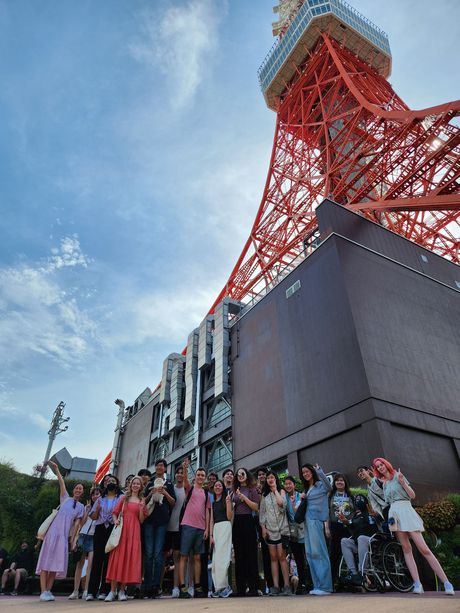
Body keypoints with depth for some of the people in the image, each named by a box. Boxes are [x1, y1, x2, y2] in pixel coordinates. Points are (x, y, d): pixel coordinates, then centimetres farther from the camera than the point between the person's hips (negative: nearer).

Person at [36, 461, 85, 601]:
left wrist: (73, 539, -3)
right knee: (46, 559, -7)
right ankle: (43, 591, -6)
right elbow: (61, 483, -4)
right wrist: (57, 470, -15)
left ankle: (48, 591, 7)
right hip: (53, 531, -2)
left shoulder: (81, 507, 13)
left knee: (56, 562, 0)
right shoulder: (66, 498, 9)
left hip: (65, 535, 2)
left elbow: (77, 523, 8)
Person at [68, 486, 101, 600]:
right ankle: (75, 591, 8)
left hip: (94, 537, -4)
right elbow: (82, 523, 13)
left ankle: (86, 591, -6)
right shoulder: (87, 507, 16)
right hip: (83, 535, 4)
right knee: (80, 563, 3)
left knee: (90, 563, -12)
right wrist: (87, 511, 2)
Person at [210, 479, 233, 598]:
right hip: (215, 529, 6)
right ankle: (225, 587, 6)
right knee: (216, 559, 1)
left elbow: (229, 517, -4)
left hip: (225, 527, -6)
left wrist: (228, 502, -14)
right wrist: (211, 535, 8)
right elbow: (212, 520, 17)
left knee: (222, 557, -12)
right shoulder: (213, 503, 20)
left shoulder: (227, 499, 3)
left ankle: (221, 587, -7)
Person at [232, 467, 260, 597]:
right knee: (239, 556, 6)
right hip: (237, 522, 4)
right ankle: (240, 587, 12)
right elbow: (231, 509, 18)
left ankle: (253, 587, 2)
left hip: (248, 521, -4)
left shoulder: (252, 489, 4)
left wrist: (244, 498, -12)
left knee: (250, 555, -2)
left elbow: (256, 507, -4)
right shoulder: (235, 490, 14)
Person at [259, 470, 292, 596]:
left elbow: (282, 504, -16)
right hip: (269, 529, 3)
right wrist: (263, 527, 2)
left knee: (281, 556, -6)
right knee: (273, 557, 3)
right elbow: (261, 512, 10)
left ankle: (286, 585, -1)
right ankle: (275, 586, 6)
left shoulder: (281, 491, 4)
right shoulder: (264, 494, 12)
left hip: (281, 528, -3)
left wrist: (275, 489, -8)